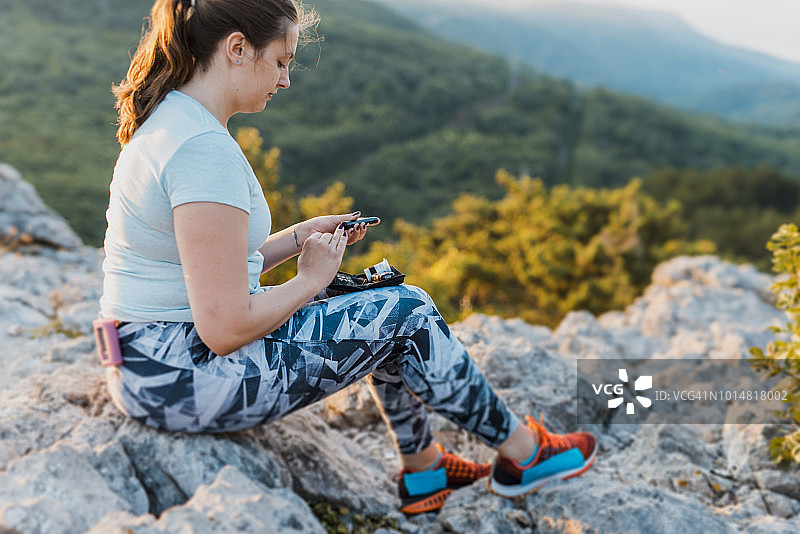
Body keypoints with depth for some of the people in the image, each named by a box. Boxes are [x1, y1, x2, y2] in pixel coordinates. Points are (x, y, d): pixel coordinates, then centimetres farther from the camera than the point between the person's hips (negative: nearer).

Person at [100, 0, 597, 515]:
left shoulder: (170, 120, 9)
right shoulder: (204, 148, -24)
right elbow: (226, 328, -25)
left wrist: (301, 236, 8)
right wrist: (312, 279, -9)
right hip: (183, 378, -10)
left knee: (384, 305, 15)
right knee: (405, 313, -5)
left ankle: (422, 468, 29)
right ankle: (520, 451, 17)